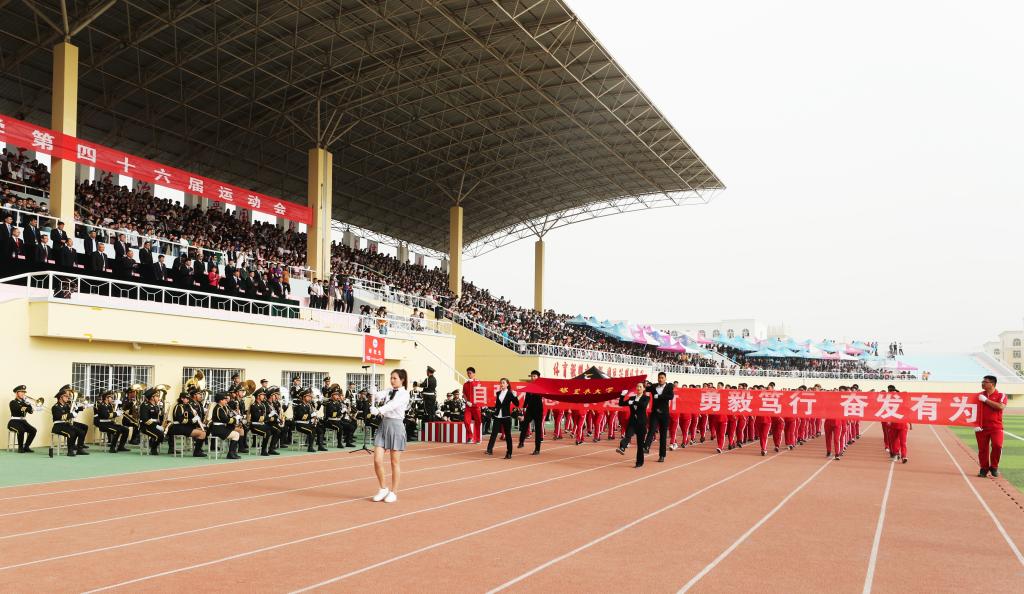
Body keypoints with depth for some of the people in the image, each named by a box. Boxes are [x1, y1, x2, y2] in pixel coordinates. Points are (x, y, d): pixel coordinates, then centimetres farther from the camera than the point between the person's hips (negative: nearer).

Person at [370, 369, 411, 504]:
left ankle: (393, 492, 16)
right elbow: (378, 395, -9)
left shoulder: (404, 394, -6)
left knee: (395, 462, 4)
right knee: (377, 460, -1)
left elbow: (392, 405, -24)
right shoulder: (388, 391, 11)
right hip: (383, 425, 5)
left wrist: (378, 410, -38)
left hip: (396, 425, -5)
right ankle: (383, 489, 18)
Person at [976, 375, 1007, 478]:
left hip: (996, 427, -3)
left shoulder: (1001, 395, 1)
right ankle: (984, 468, 17)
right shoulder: (979, 395, 10)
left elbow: (1001, 407, -19)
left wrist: (986, 400, -17)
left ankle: (994, 467, 4)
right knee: (982, 448, 2)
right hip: (982, 427, 3)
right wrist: (976, 425, 0)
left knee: (997, 445, -17)